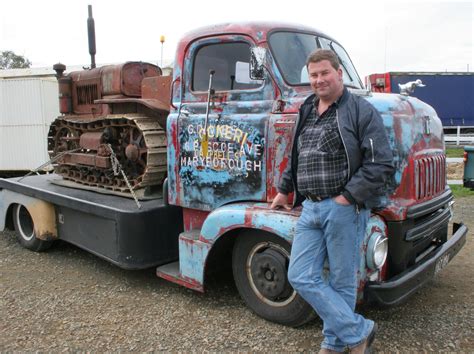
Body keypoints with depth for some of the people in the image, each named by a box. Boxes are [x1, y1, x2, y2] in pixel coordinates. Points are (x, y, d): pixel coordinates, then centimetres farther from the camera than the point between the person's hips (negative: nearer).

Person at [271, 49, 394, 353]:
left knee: (341, 283, 5)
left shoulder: (362, 111, -6)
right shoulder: (307, 112, 15)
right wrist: (284, 189, 29)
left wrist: (347, 197, -16)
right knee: (301, 277, 3)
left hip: (345, 210, -6)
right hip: (310, 208, 7)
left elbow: (381, 165, -13)